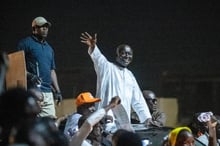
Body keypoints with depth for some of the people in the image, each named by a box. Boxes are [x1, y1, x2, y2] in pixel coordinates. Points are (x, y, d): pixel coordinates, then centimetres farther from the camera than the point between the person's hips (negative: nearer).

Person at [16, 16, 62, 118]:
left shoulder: (49, 48, 25)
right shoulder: (25, 43, 2)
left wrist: (57, 91, 19)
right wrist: (29, 75, -21)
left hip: (48, 91, 7)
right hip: (32, 90, -7)